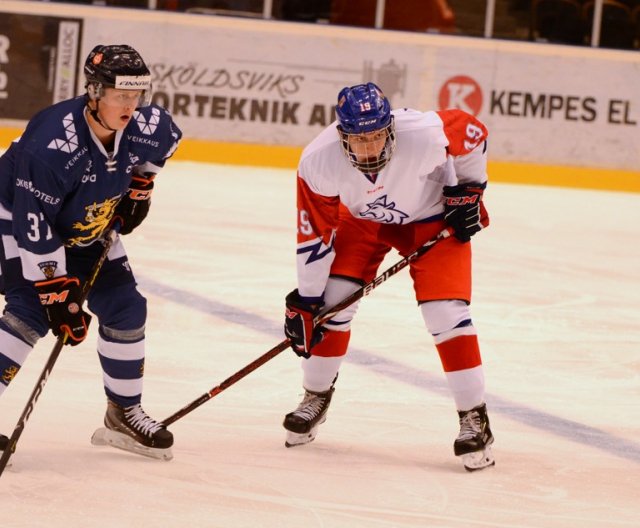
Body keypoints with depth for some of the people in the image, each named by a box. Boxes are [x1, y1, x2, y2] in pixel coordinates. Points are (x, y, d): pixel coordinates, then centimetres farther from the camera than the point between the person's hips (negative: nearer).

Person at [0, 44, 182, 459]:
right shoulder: (53, 143, -39)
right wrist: (56, 295, -33)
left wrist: (141, 184, 2)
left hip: (87, 228, 7)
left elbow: (166, 138, 10)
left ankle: (124, 414, 20)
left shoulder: (147, 126, -20)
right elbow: (34, 228, -35)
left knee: (125, 309, 4)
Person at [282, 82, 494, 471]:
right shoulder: (318, 161, -31)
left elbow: (474, 135, -17)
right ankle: (316, 398, 17)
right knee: (332, 302, -7)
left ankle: (475, 417, -5)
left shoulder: (424, 133, -39)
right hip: (361, 219, 2)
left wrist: (468, 190, -9)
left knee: (446, 313, -14)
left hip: (432, 217, -2)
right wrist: (305, 302, -16)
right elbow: (315, 234, -20)